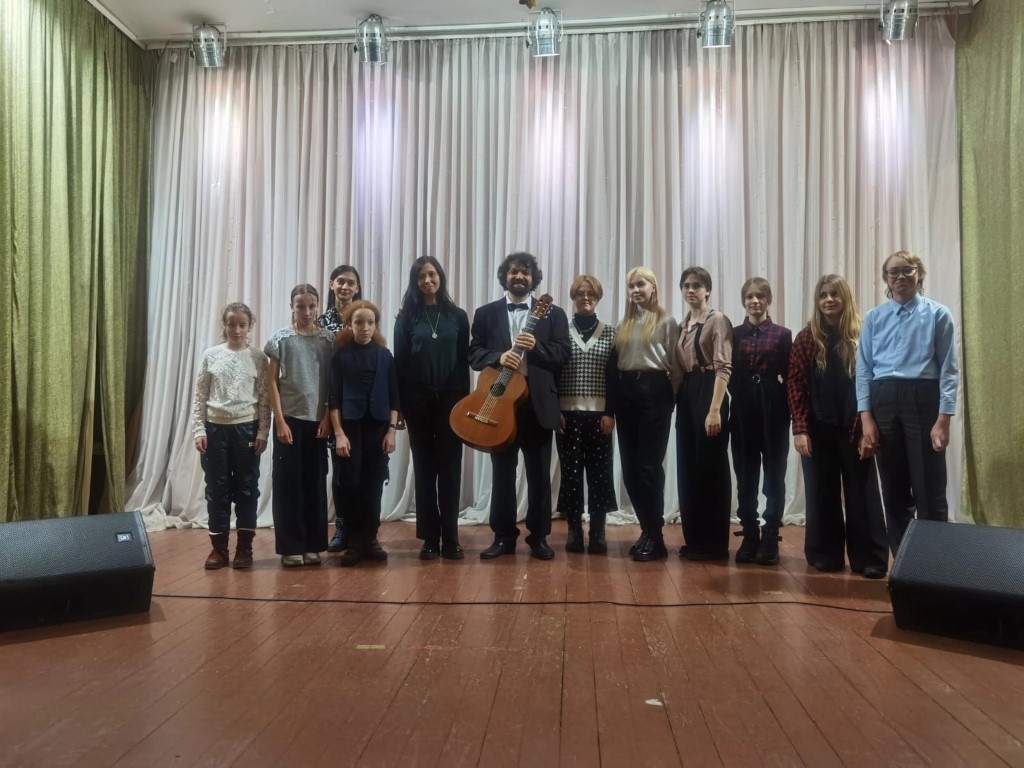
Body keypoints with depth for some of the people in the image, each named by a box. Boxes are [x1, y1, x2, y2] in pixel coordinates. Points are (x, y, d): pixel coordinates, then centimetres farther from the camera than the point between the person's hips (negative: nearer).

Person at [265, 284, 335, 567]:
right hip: (290, 419, -1)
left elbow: (333, 382, 4)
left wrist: (328, 417, -4)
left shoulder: (329, 339, 4)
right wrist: (280, 421, -8)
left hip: (318, 420, 1)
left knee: (315, 482, 6)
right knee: (288, 482, 2)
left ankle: (312, 545, 16)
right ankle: (291, 547, 10)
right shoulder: (280, 339, 0)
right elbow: (271, 381, -2)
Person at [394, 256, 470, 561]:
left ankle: (450, 538, 8)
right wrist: (400, 405, -5)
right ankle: (430, 538, 12)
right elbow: (399, 362, 1)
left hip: (450, 399, 0)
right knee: (424, 469, 5)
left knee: (450, 468, 1)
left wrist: (464, 400, 0)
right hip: (418, 400, 0)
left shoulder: (457, 316, 7)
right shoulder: (407, 317, 4)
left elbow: (464, 361, 6)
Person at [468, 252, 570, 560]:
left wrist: (536, 346, -17)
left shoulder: (553, 314, 9)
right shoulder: (485, 313, 10)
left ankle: (539, 537, 17)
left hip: (539, 402, 0)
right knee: (502, 473, 7)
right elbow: (474, 353, 3)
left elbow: (563, 353, 0)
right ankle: (503, 536, 18)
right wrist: (498, 357, -16)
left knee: (539, 474, 5)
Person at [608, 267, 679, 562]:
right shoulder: (623, 325, 17)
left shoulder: (667, 321, 1)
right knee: (630, 467, 6)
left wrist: (670, 394, -11)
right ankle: (648, 531, 19)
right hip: (625, 393, 6)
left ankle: (655, 537, 5)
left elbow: (675, 364, -3)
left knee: (648, 465, -6)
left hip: (653, 392, -6)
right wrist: (609, 407, 8)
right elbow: (614, 365, 13)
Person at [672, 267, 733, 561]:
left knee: (710, 467, -2)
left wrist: (715, 409, -23)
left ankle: (714, 543, 8)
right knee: (688, 468, 10)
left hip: (708, 393, -8)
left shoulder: (717, 320, -7)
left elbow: (723, 367, -16)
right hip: (686, 396, 8)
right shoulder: (682, 324, 15)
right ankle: (694, 539, 21)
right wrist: (675, 400, 6)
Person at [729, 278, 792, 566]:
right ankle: (750, 537, 15)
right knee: (746, 476, 6)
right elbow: (728, 375, 4)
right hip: (742, 411, 2)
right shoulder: (733, 334, 7)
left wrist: (787, 410, -8)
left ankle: (770, 539, 10)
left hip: (773, 410, -1)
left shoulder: (783, 334, 3)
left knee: (774, 475, 3)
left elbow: (789, 377, 0)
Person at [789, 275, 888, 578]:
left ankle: (869, 558, 13)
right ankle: (826, 555, 20)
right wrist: (800, 429, -8)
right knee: (822, 493, 8)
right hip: (818, 429, 1)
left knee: (861, 492, 4)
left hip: (854, 428, -1)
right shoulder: (806, 338, 2)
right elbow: (796, 386, -1)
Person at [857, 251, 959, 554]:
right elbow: (864, 369, 6)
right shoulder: (874, 318, 9)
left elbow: (948, 369, -3)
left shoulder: (938, 314, 2)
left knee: (929, 490, 0)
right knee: (893, 489, 11)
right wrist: (866, 417, -2)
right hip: (884, 401, 3)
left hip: (923, 399, -3)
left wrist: (943, 420, -11)